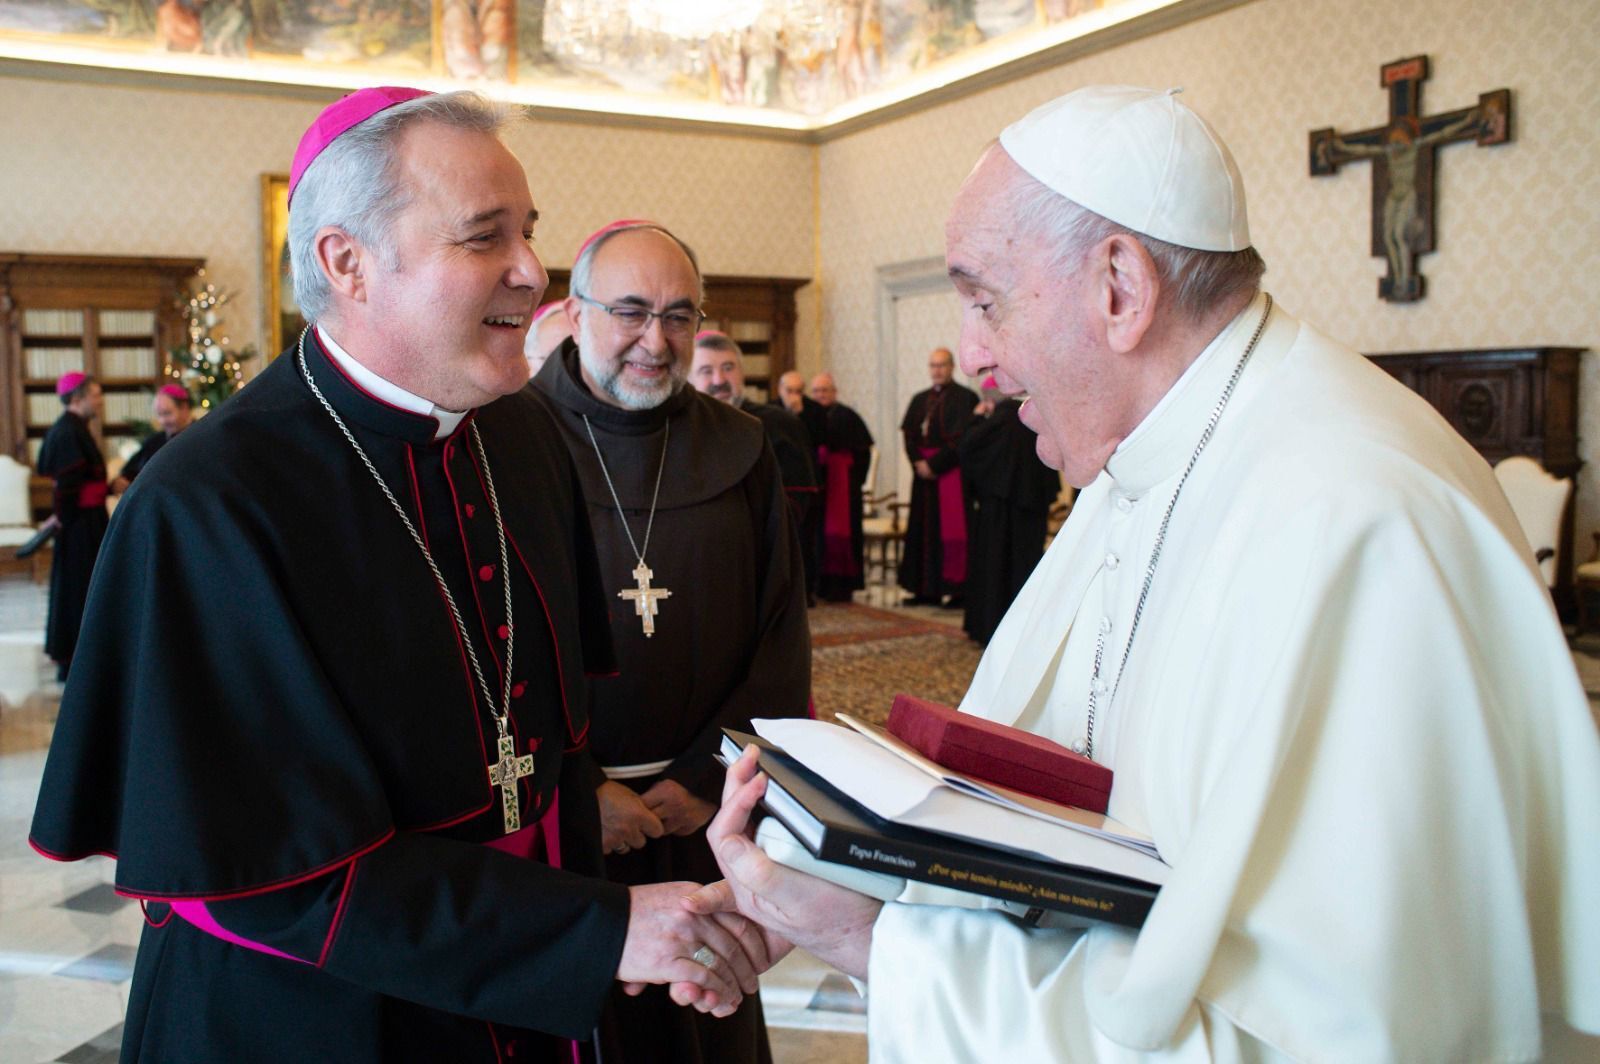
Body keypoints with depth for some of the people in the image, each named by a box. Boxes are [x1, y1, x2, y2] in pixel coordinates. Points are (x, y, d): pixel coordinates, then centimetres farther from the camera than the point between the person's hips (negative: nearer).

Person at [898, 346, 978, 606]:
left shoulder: (965, 398, -4)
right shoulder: (919, 400, 15)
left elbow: (961, 439, -12)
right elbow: (909, 435, 9)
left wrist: (934, 463, -14)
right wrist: (918, 462, -7)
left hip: (952, 472, -6)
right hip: (924, 472, 6)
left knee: (952, 531, -6)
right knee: (924, 531, 5)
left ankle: (958, 589, -3)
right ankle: (927, 590, 10)